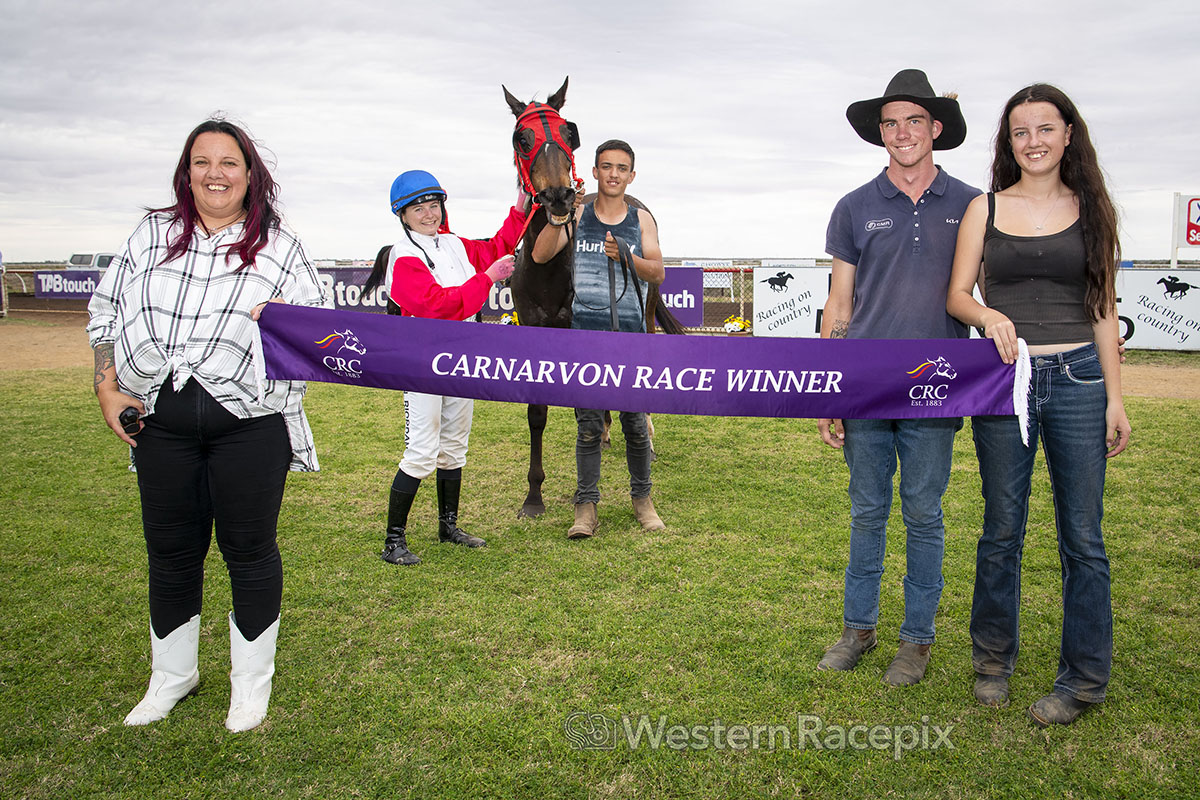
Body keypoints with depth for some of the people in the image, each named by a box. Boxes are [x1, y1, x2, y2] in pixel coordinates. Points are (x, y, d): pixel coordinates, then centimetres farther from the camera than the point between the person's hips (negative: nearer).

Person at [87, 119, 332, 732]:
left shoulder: (280, 247, 5)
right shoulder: (153, 234, 10)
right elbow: (105, 312, 13)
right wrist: (108, 389, 3)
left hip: (248, 422, -2)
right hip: (161, 422, 2)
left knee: (248, 549, 6)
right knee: (171, 550, 12)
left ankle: (251, 681, 26)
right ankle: (172, 676, 33)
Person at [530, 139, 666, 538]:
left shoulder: (642, 219, 7)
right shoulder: (578, 215, 6)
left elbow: (657, 274, -2)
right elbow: (540, 256, -5)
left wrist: (627, 257, -19)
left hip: (630, 333, 1)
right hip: (586, 332, 0)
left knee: (635, 422, 6)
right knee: (588, 425, 3)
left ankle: (642, 498, 22)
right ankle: (586, 505, 11)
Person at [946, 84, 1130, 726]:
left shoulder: (1090, 210, 8)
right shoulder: (985, 208, 7)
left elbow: (1103, 309, 8)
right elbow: (957, 294, 5)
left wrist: (1115, 397, 4)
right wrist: (988, 315, -17)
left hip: (1077, 380, 0)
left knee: (1082, 535, 3)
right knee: (1002, 530, 8)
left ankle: (1083, 678, 18)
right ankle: (993, 659, 26)